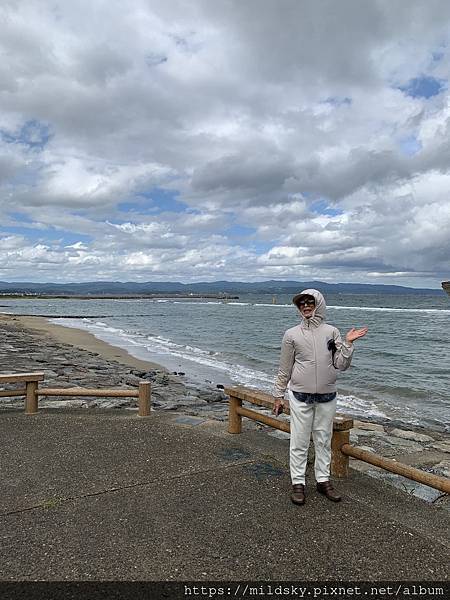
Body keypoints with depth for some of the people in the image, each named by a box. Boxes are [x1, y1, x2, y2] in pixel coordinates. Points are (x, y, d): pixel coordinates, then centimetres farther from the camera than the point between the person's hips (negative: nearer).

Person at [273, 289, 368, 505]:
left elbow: (341, 365, -1)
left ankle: (323, 480, 28)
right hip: (300, 397, -2)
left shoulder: (331, 332, 1)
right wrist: (278, 395, 5)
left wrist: (348, 343, -12)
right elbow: (284, 369, 3)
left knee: (323, 440, 13)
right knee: (299, 442, 4)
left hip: (327, 397, 2)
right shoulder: (292, 334, -2)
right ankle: (298, 483, 18)